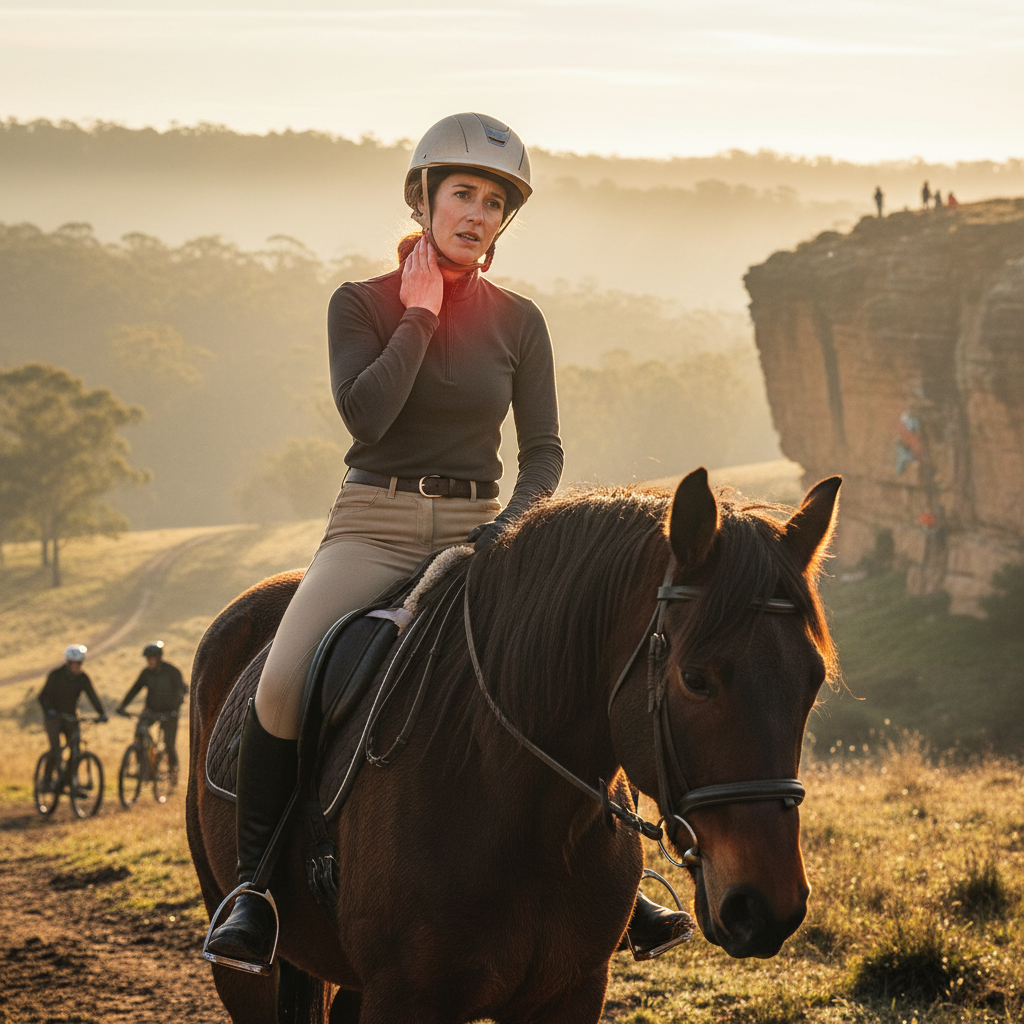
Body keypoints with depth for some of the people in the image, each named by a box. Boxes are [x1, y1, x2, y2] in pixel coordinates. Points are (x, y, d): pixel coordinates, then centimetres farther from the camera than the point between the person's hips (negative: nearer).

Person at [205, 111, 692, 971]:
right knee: (283, 679, -27)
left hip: (477, 531, 3)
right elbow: (365, 414, -15)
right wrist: (420, 314, -10)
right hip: (374, 526, -2)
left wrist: (516, 522, -12)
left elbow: (544, 447, 6)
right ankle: (255, 887, -14)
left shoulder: (517, 321, 7)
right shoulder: (363, 305, 1)